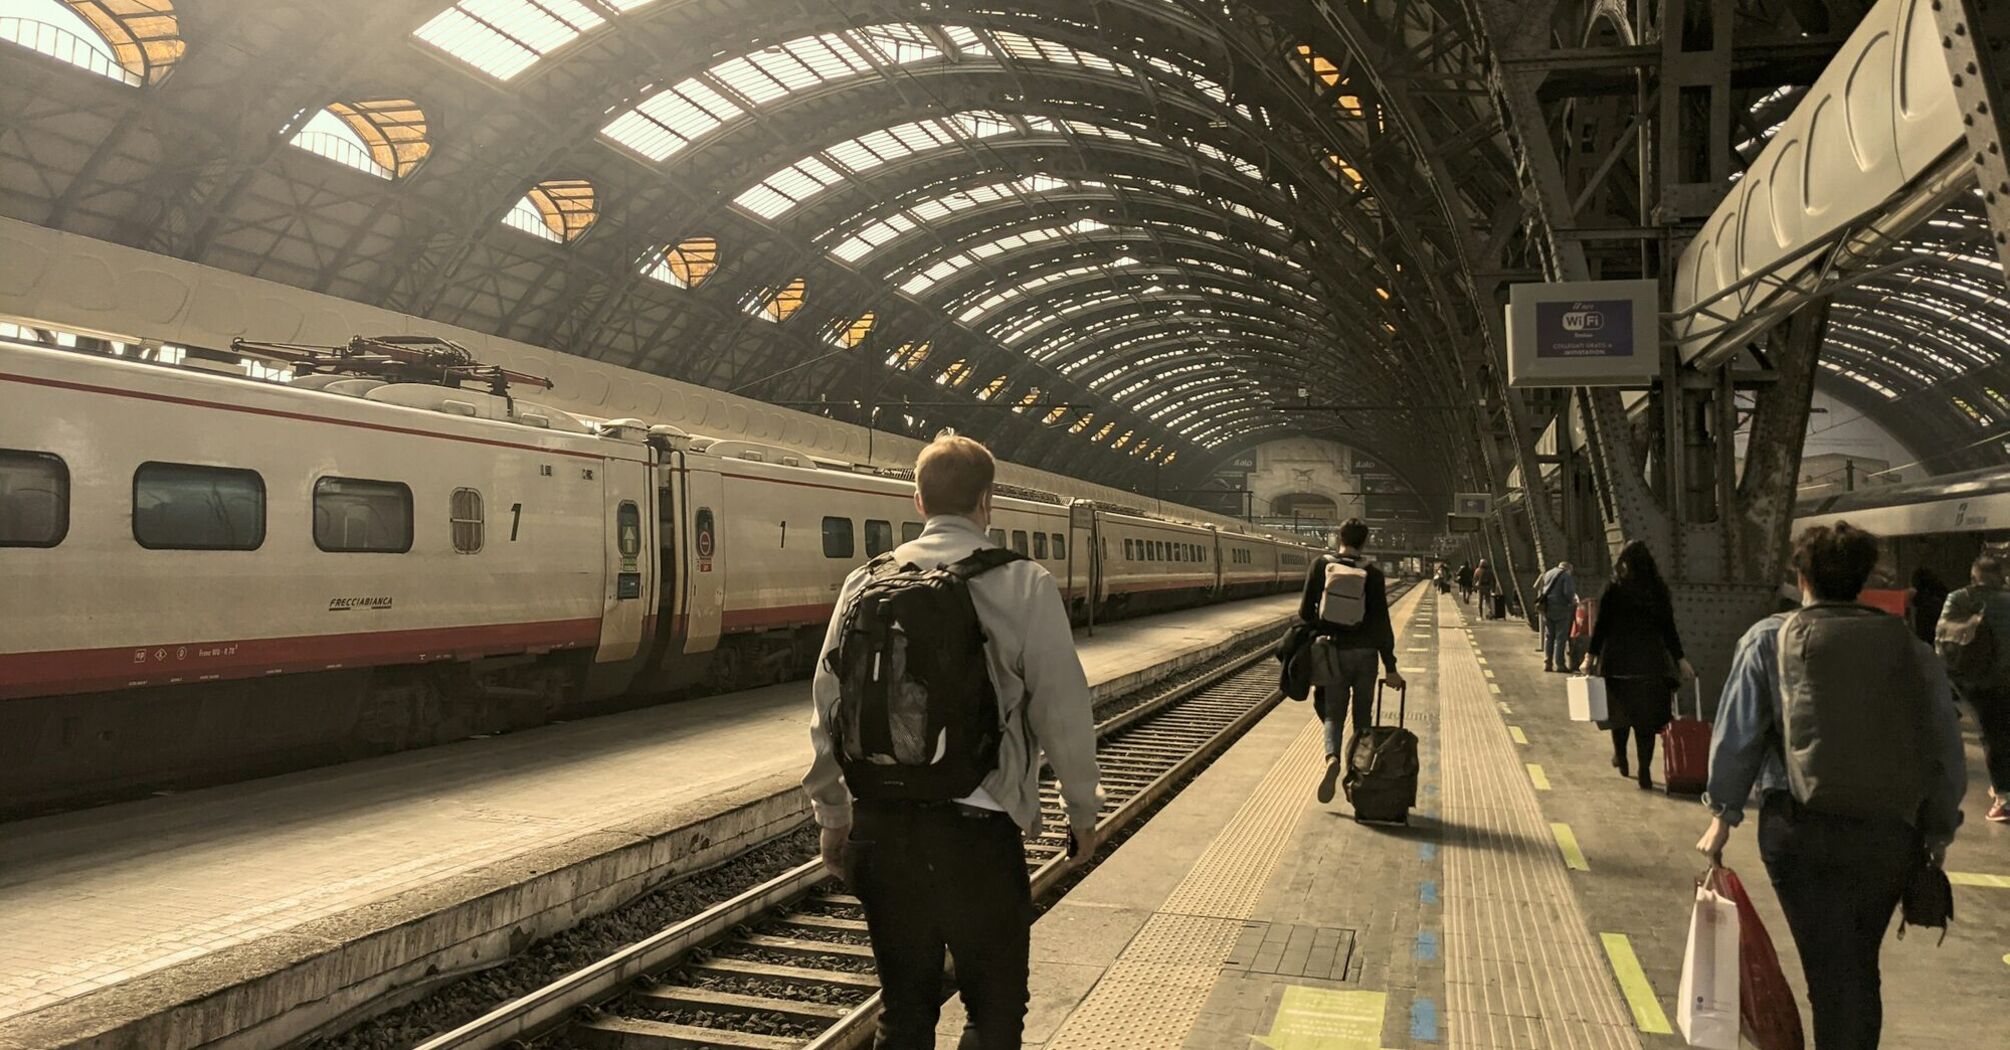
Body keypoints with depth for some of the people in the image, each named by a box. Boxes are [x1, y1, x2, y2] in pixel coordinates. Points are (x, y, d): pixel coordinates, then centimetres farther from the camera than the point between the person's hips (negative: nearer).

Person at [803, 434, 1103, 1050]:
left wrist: (833, 814, 17)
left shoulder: (866, 583, 3)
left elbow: (829, 705, 6)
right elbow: (1063, 706, -7)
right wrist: (1082, 809, 7)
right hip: (978, 831, -4)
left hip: (882, 828, 4)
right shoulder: (1023, 584, -7)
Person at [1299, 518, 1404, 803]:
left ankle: (1333, 759, -21)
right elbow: (1382, 621, -8)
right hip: (1365, 652, 0)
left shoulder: (1320, 566, -2)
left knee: (1334, 714, 7)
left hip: (1332, 652, 0)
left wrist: (1317, 634, 21)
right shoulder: (1372, 571, -6)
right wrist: (1390, 667, -5)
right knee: (1362, 716, 14)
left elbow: (1305, 611, -1)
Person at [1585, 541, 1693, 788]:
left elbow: (1601, 626, -6)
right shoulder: (1658, 591, 2)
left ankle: (1620, 756, 30)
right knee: (1647, 716, 5)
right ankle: (1644, 772, 1)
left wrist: (1591, 656, 0)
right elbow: (1669, 629, 4)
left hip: (1618, 662, -1)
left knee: (1620, 711, 16)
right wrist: (1680, 659, 10)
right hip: (1651, 663, 1)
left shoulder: (1613, 591, -5)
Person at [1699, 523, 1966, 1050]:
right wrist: (1937, 836, 14)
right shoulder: (1911, 648, 6)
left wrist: (1723, 816, 4)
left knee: (1831, 969, 3)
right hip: (1892, 831, 3)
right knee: (1861, 966, 20)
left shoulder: (1770, 639, 0)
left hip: (1801, 825, -3)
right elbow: (1945, 749, 6)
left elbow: (1736, 734, -2)